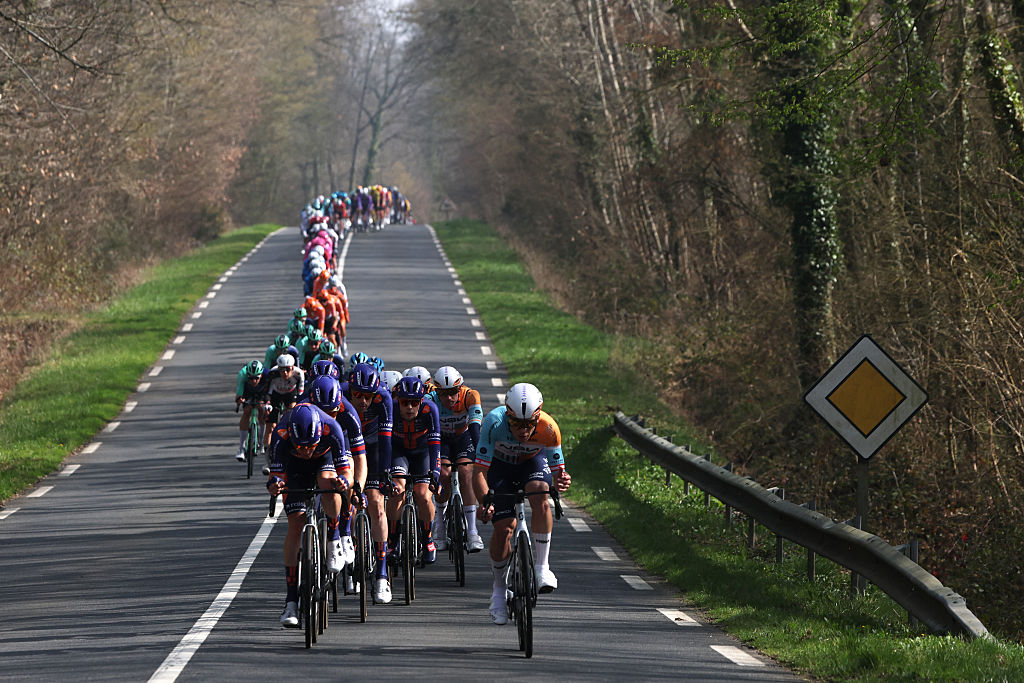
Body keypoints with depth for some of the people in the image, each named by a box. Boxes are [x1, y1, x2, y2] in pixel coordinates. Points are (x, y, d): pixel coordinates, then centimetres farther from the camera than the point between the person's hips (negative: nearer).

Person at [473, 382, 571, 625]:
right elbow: (479, 472, -34)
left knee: (540, 497, -31)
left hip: (533, 462, 0)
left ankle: (542, 567, -21)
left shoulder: (548, 429, -33)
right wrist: (485, 501, -50)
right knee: (503, 528, -11)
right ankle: (499, 589, 10)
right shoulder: (494, 422, -36)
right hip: (500, 465, 0)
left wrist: (561, 481, -47)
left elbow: (557, 470, -23)